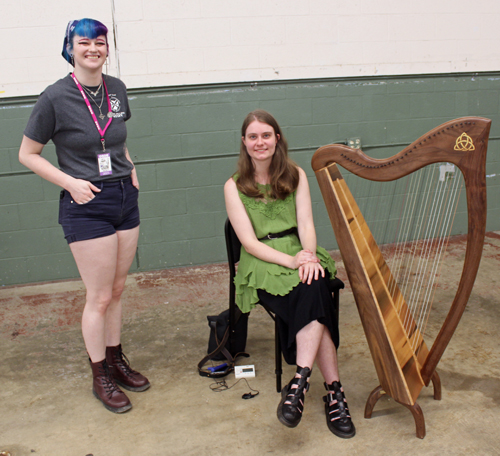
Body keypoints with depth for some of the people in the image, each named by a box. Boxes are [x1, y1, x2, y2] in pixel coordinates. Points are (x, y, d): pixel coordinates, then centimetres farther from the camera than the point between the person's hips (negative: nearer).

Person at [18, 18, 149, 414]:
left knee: (117, 289, 15)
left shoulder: (116, 89, 5)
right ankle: (100, 377, 19)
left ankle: (116, 360, 32)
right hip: (86, 205, -5)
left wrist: (130, 167, 5)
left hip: (125, 198, 6)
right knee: (100, 297, 1)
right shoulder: (56, 97, -12)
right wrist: (70, 182, -15)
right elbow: (27, 154, -5)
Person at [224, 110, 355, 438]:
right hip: (262, 266, -2)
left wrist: (308, 256, -23)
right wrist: (291, 260, -22)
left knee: (313, 287, -34)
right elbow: (249, 242, -7)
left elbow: (306, 223, -1)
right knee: (314, 300, -31)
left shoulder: (295, 175, 9)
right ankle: (335, 392, -30)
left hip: (302, 255, 3)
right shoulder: (235, 186, 1)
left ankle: (300, 381, -36)